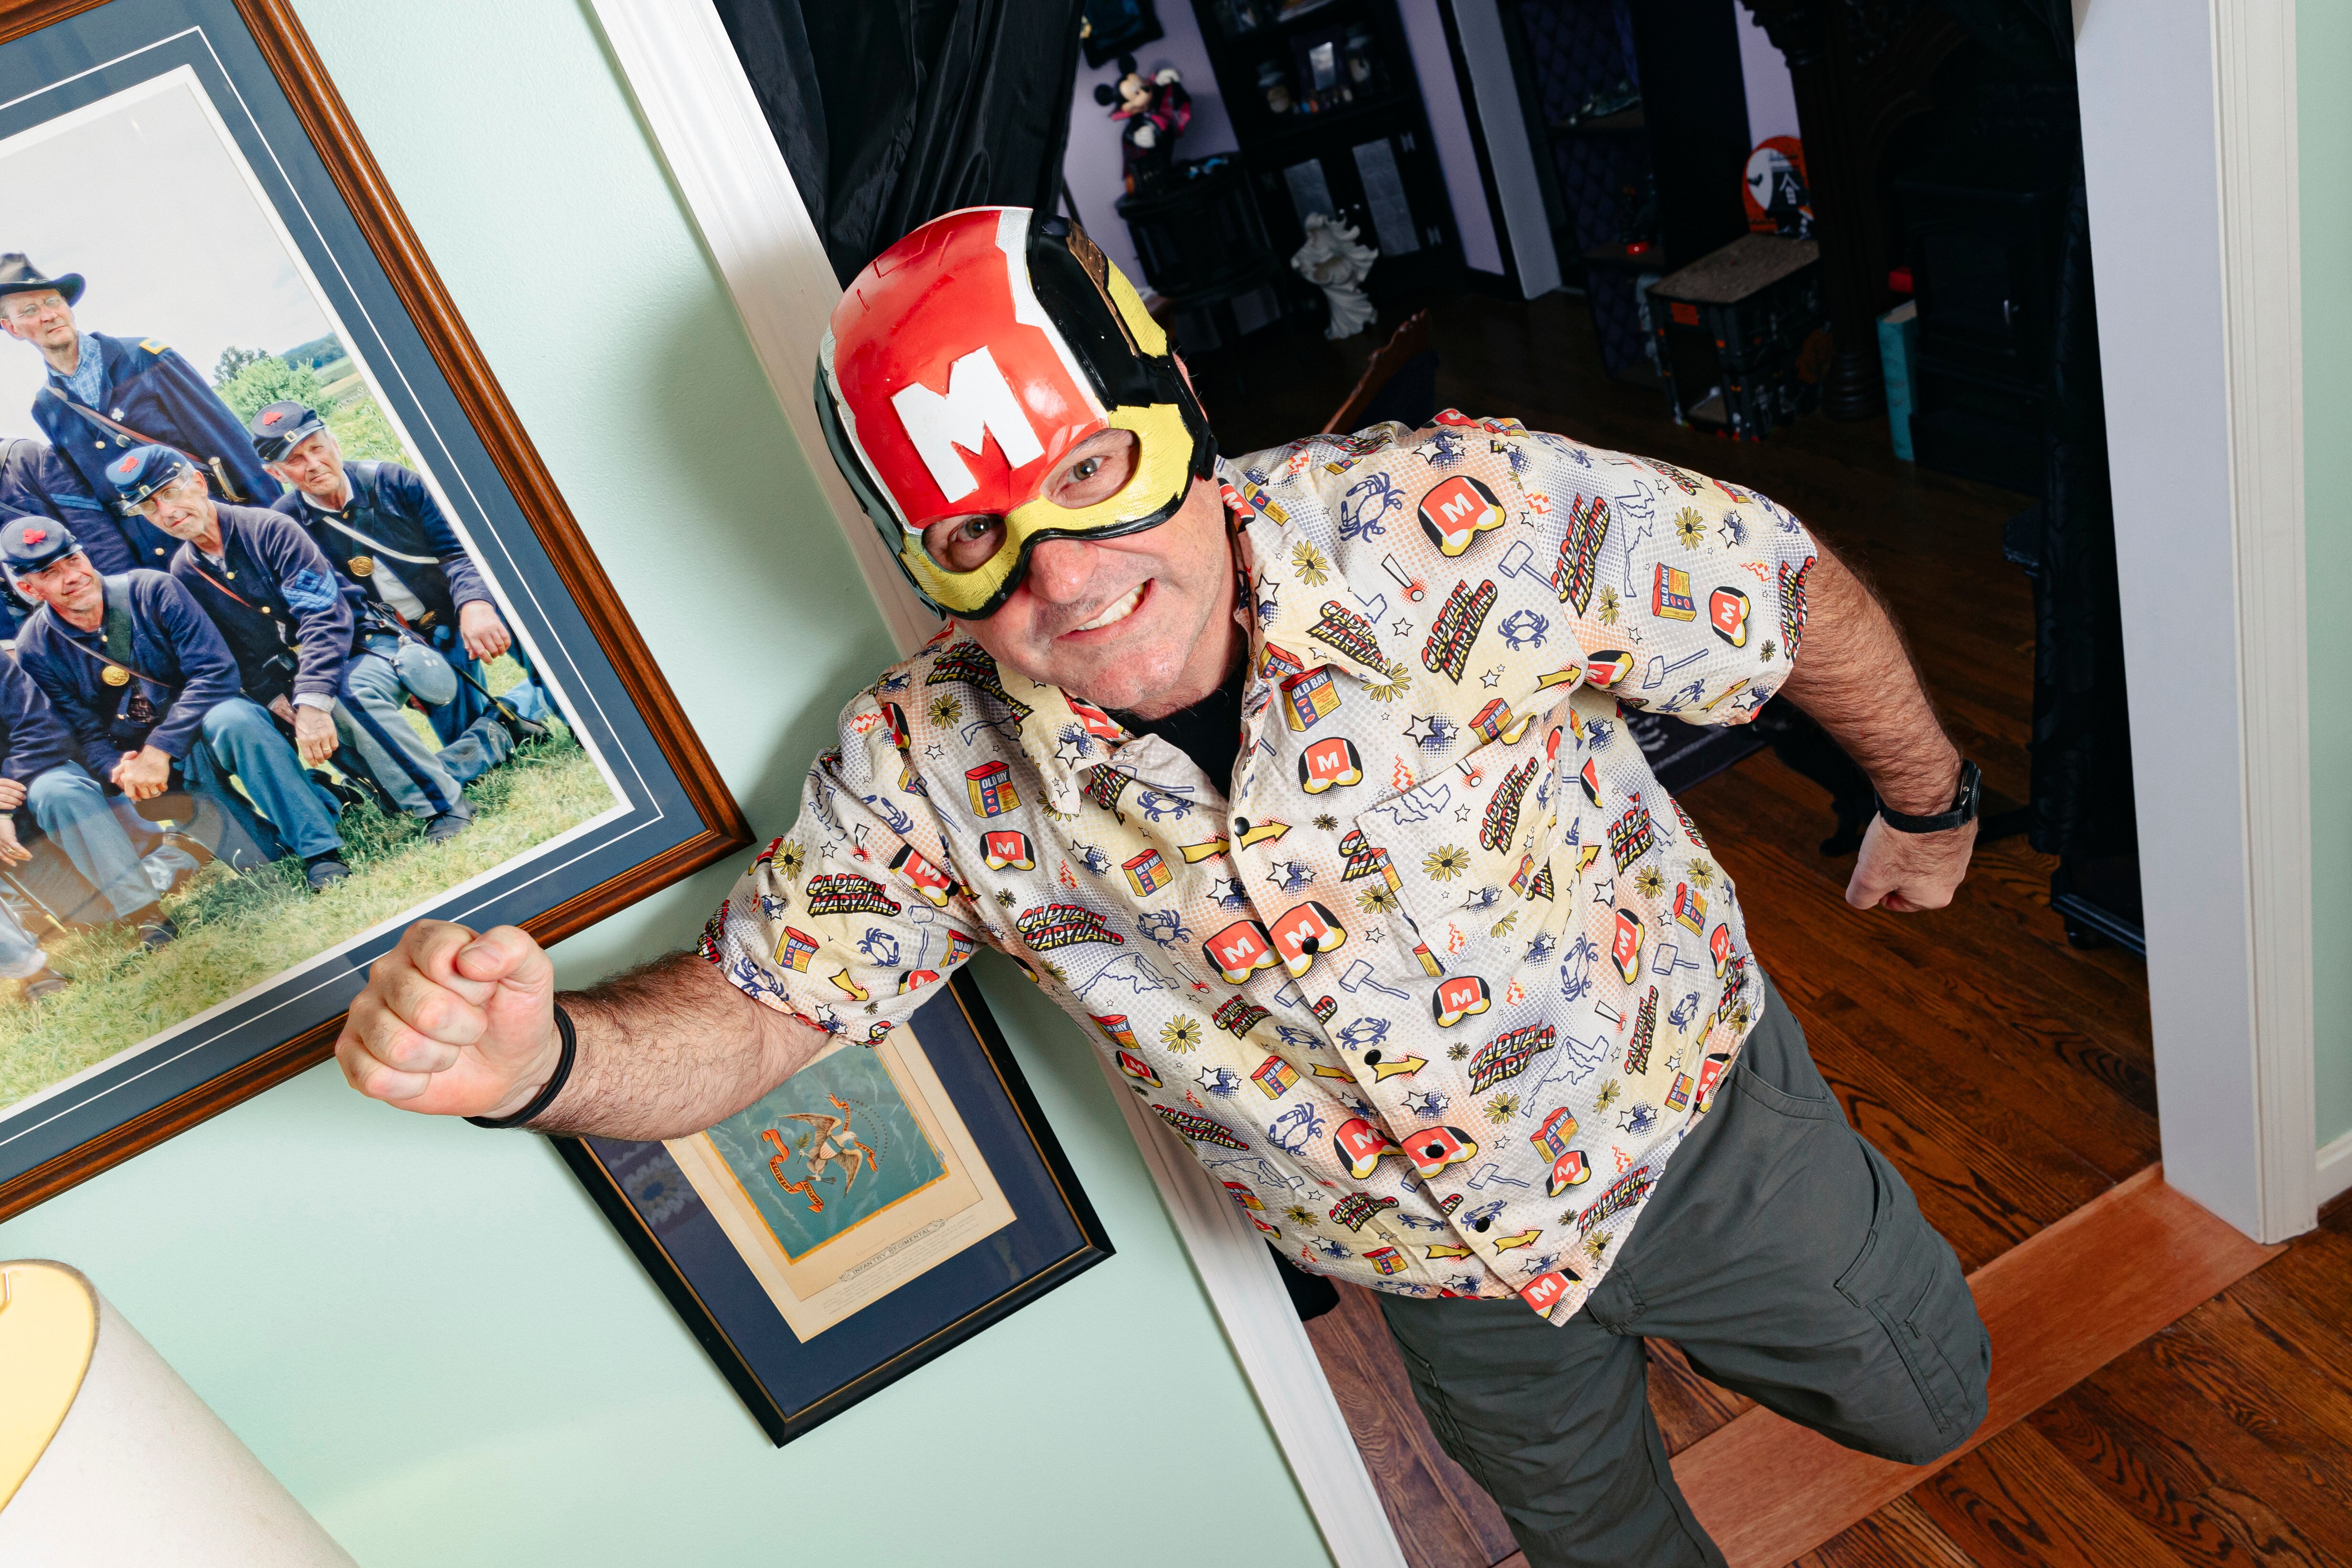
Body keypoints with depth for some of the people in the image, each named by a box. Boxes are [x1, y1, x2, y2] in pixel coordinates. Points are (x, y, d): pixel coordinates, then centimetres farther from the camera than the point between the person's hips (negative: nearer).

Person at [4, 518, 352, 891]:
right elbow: (88, 736, -1)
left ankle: (321, 850, -34)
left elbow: (216, 670, -16)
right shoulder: (37, 650, -2)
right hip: (137, 756, 2)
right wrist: (120, 769, -25)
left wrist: (160, 751, -23)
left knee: (231, 718, -38)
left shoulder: (150, 590, -8)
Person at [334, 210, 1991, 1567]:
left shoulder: (1461, 522, -32)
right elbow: (739, 1012, -16)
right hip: (1442, 1283, 1)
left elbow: (1800, 598, -17)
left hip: (1697, 1124, 0)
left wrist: (1930, 801, 1)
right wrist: (536, 1054, -39)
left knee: (1930, 1404, 28)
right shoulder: (929, 769, -24)